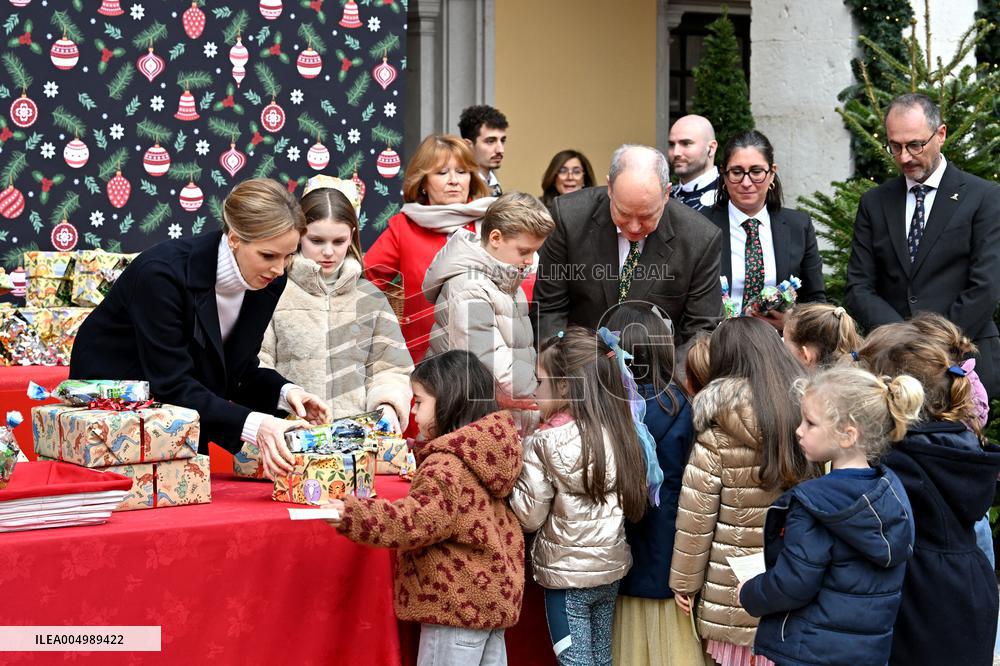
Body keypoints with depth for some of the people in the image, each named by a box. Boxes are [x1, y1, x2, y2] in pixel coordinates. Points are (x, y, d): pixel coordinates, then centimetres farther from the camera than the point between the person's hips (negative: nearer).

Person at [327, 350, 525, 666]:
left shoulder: (446, 462, -19)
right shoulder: (488, 452, 9)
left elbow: (423, 518, -30)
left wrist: (355, 515, -36)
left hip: (459, 602, -9)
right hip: (496, 596, 10)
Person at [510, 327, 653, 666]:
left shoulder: (545, 443, -17)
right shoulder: (616, 431, -1)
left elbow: (528, 517, -12)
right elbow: (634, 501, 6)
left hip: (568, 574, -6)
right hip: (611, 566, 6)